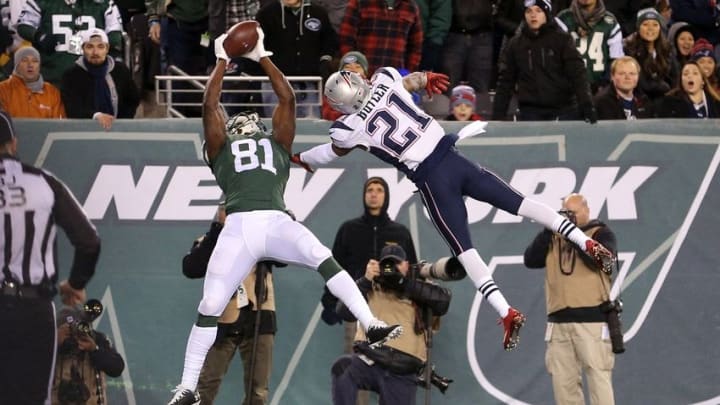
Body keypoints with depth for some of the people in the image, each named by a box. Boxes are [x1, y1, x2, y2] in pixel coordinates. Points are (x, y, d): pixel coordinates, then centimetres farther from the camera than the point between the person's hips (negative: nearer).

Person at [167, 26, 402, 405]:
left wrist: (262, 58, 29)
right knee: (210, 306, -3)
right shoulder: (222, 148, 27)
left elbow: (287, 99, 25)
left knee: (325, 261, -22)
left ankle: (372, 327, -27)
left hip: (277, 222, 1)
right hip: (238, 228, -1)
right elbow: (210, 105, 17)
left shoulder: (278, 144, 30)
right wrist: (222, 62, 25)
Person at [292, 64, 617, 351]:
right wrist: (427, 79, 53)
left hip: (431, 181, -4)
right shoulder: (385, 79, 4)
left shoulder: (351, 127, -5)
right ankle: (586, 242, 1)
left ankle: (506, 312, -12)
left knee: (463, 249, -1)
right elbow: (414, 81, 29)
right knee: (517, 202, 7)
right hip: (452, 158, 4)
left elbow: (331, 153, 18)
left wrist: (298, 158, 38)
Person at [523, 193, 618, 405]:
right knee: (564, 383, 4)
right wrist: (548, 230, -4)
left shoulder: (601, 233, 6)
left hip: (592, 320, -5)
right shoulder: (554, 237, 18)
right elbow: (530, 260, 5)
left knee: (598, 380, -10)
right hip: (559, 322, 5)